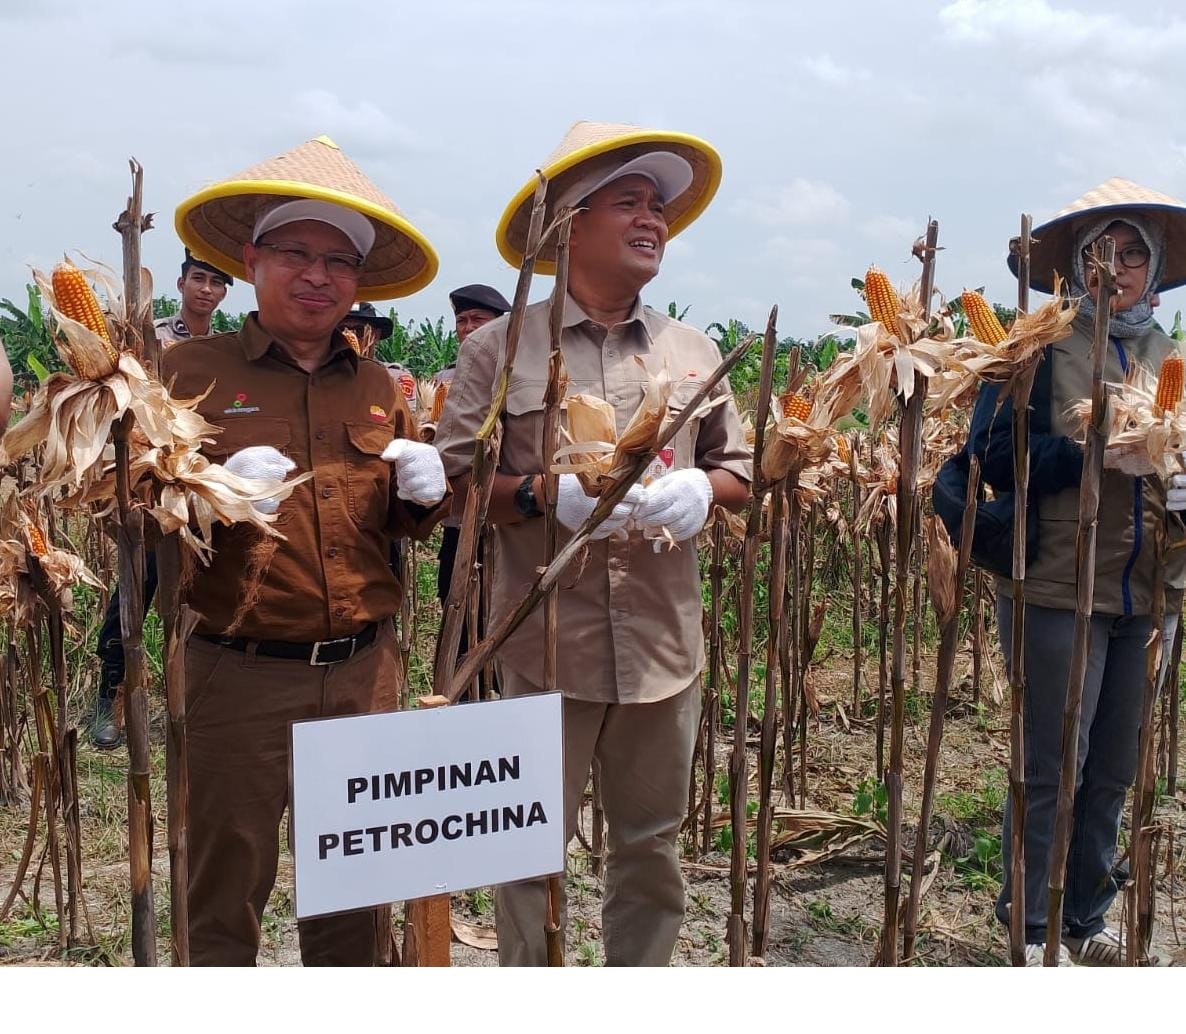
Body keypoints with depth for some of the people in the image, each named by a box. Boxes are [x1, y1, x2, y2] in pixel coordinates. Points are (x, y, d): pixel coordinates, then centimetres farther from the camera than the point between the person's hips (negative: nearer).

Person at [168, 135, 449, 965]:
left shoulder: (376, 384, 10)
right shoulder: (195, 369, -2)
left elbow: (411, 523, 18)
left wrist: (423, 491, -4)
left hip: (366, 671, 4)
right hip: (240, 675, -3)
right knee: (227, 884, 7)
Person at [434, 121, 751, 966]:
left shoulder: (695, 353, 10)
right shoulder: (501, 347, -3)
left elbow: (743, 469, 15)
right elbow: (452, 480, -4)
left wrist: (700, 490, -7)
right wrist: (542, 494, -21)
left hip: (665, 644, 4)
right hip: (548, 644, -3)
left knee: (652, 840, 16)